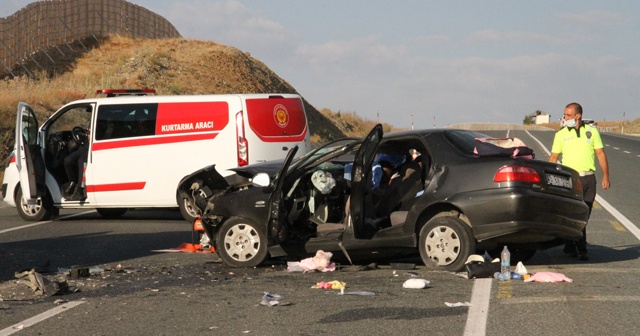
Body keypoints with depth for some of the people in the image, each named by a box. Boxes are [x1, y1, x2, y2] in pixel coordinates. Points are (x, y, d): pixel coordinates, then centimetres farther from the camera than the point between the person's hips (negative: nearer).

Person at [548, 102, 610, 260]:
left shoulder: (591, 131, 7)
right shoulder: (561, 134, 4)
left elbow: (600, 154, 7)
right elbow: (553, 157, 5)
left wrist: (605, 176, 1)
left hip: (589, 178, 2)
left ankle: (570, 246, 17)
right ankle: (580, 249, -6)